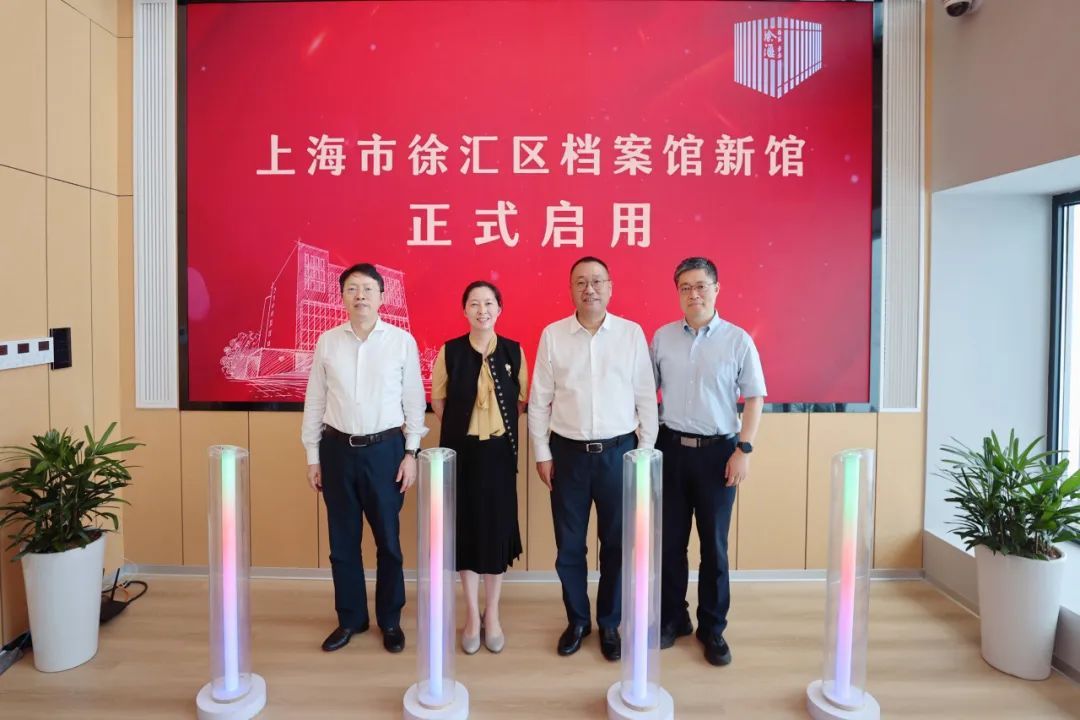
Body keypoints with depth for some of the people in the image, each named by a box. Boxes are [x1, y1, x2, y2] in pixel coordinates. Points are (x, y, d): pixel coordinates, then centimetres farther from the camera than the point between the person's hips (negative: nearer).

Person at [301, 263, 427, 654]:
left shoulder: (402, 340, -4)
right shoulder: (327, 341, 1)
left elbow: (414, 400, -1)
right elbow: (314, 401, 6)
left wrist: (411, 452, -4)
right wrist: (312, 456, 5)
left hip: (385, 448, -2)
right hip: (337, 448, 2)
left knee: (388, 539, 10)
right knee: (343, 540, 13)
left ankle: (390, 620, 29)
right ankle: (350, 618, 33)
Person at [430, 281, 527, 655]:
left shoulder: (514, 351, -2)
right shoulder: (450, 351, -5)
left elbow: (520, 400, 8)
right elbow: (438, 401, 6)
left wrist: (500, 425, 4)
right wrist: (462, 427, 5)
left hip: (500, 451, 1)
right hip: (461, 450, 0)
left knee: (498, 527, 8)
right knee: (466, 526, 8)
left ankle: (492, 614, 27)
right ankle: (472, 615, 26)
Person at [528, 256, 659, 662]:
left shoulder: (632, 333, -1)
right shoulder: (552, 335, -1)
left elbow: (646, 398, 2)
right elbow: (539, 400, 2)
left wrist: (646, 452, 0)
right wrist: (542, 454, 0)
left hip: (618, 451, 0)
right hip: (568, 453, 0)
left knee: (616, 544, 12)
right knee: (569, 545, 12)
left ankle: (609, 624, 33)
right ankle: (577, 621, 34)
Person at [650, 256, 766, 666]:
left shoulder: (738, 340, -4)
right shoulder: (662, 337, 3)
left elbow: (754, 398, -2)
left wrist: (744, 449, -9)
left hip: (718, 450, -2)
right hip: (671, 448, 2)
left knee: (714, 544, 9)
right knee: (670, 540, 11)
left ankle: (713, 628, 27)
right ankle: (672, 618, 31)